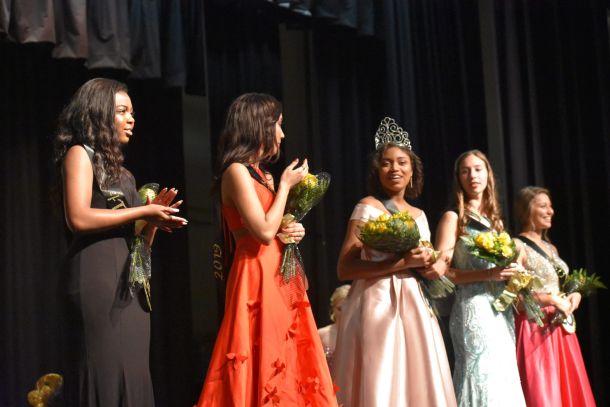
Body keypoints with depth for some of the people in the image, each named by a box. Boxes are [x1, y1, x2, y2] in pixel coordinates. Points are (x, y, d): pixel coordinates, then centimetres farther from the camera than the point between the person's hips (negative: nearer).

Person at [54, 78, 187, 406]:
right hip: (100, 273, -8)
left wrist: (155, 216, 3)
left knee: (133, 372, 1)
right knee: (108, 369, -11)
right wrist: (144, 211, -9)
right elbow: (78, 218, -15)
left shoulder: (118, 168, 24)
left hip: (133, 277, 8)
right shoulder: (80, 154, 2)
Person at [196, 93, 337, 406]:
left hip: (279, 278, 9)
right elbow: (264, 231, -17)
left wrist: (292, 232, 4)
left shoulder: (259, 173, 18)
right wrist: (286, 185, -7)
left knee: (286, 365, 6)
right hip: (258, 278, -9)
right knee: (264, 368, -9)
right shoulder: (237, 171, -9)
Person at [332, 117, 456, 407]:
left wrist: (436, 267, 3)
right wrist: (401, 263, -19)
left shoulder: (419, 215, 16)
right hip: (377, 306, -6)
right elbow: (344, 268, -13)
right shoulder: (368, 207, -4)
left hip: (414, 306, 7)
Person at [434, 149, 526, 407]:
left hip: (501, 310, 7)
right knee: (482, 378, -12)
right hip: (473, 309, -7)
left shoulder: (495, 221, 18)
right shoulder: (453, 218, -1)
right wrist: (488, 274, -19)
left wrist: (512, 276, 4)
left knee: (502, 379, 6)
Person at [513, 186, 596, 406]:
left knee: (570, 389, 8)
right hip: (536, 329, -8)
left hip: (560, 328, 8)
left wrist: (574, 295, 3)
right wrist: (552, 300, -19)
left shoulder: (550, 247, 17)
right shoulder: (517, 247, -9)